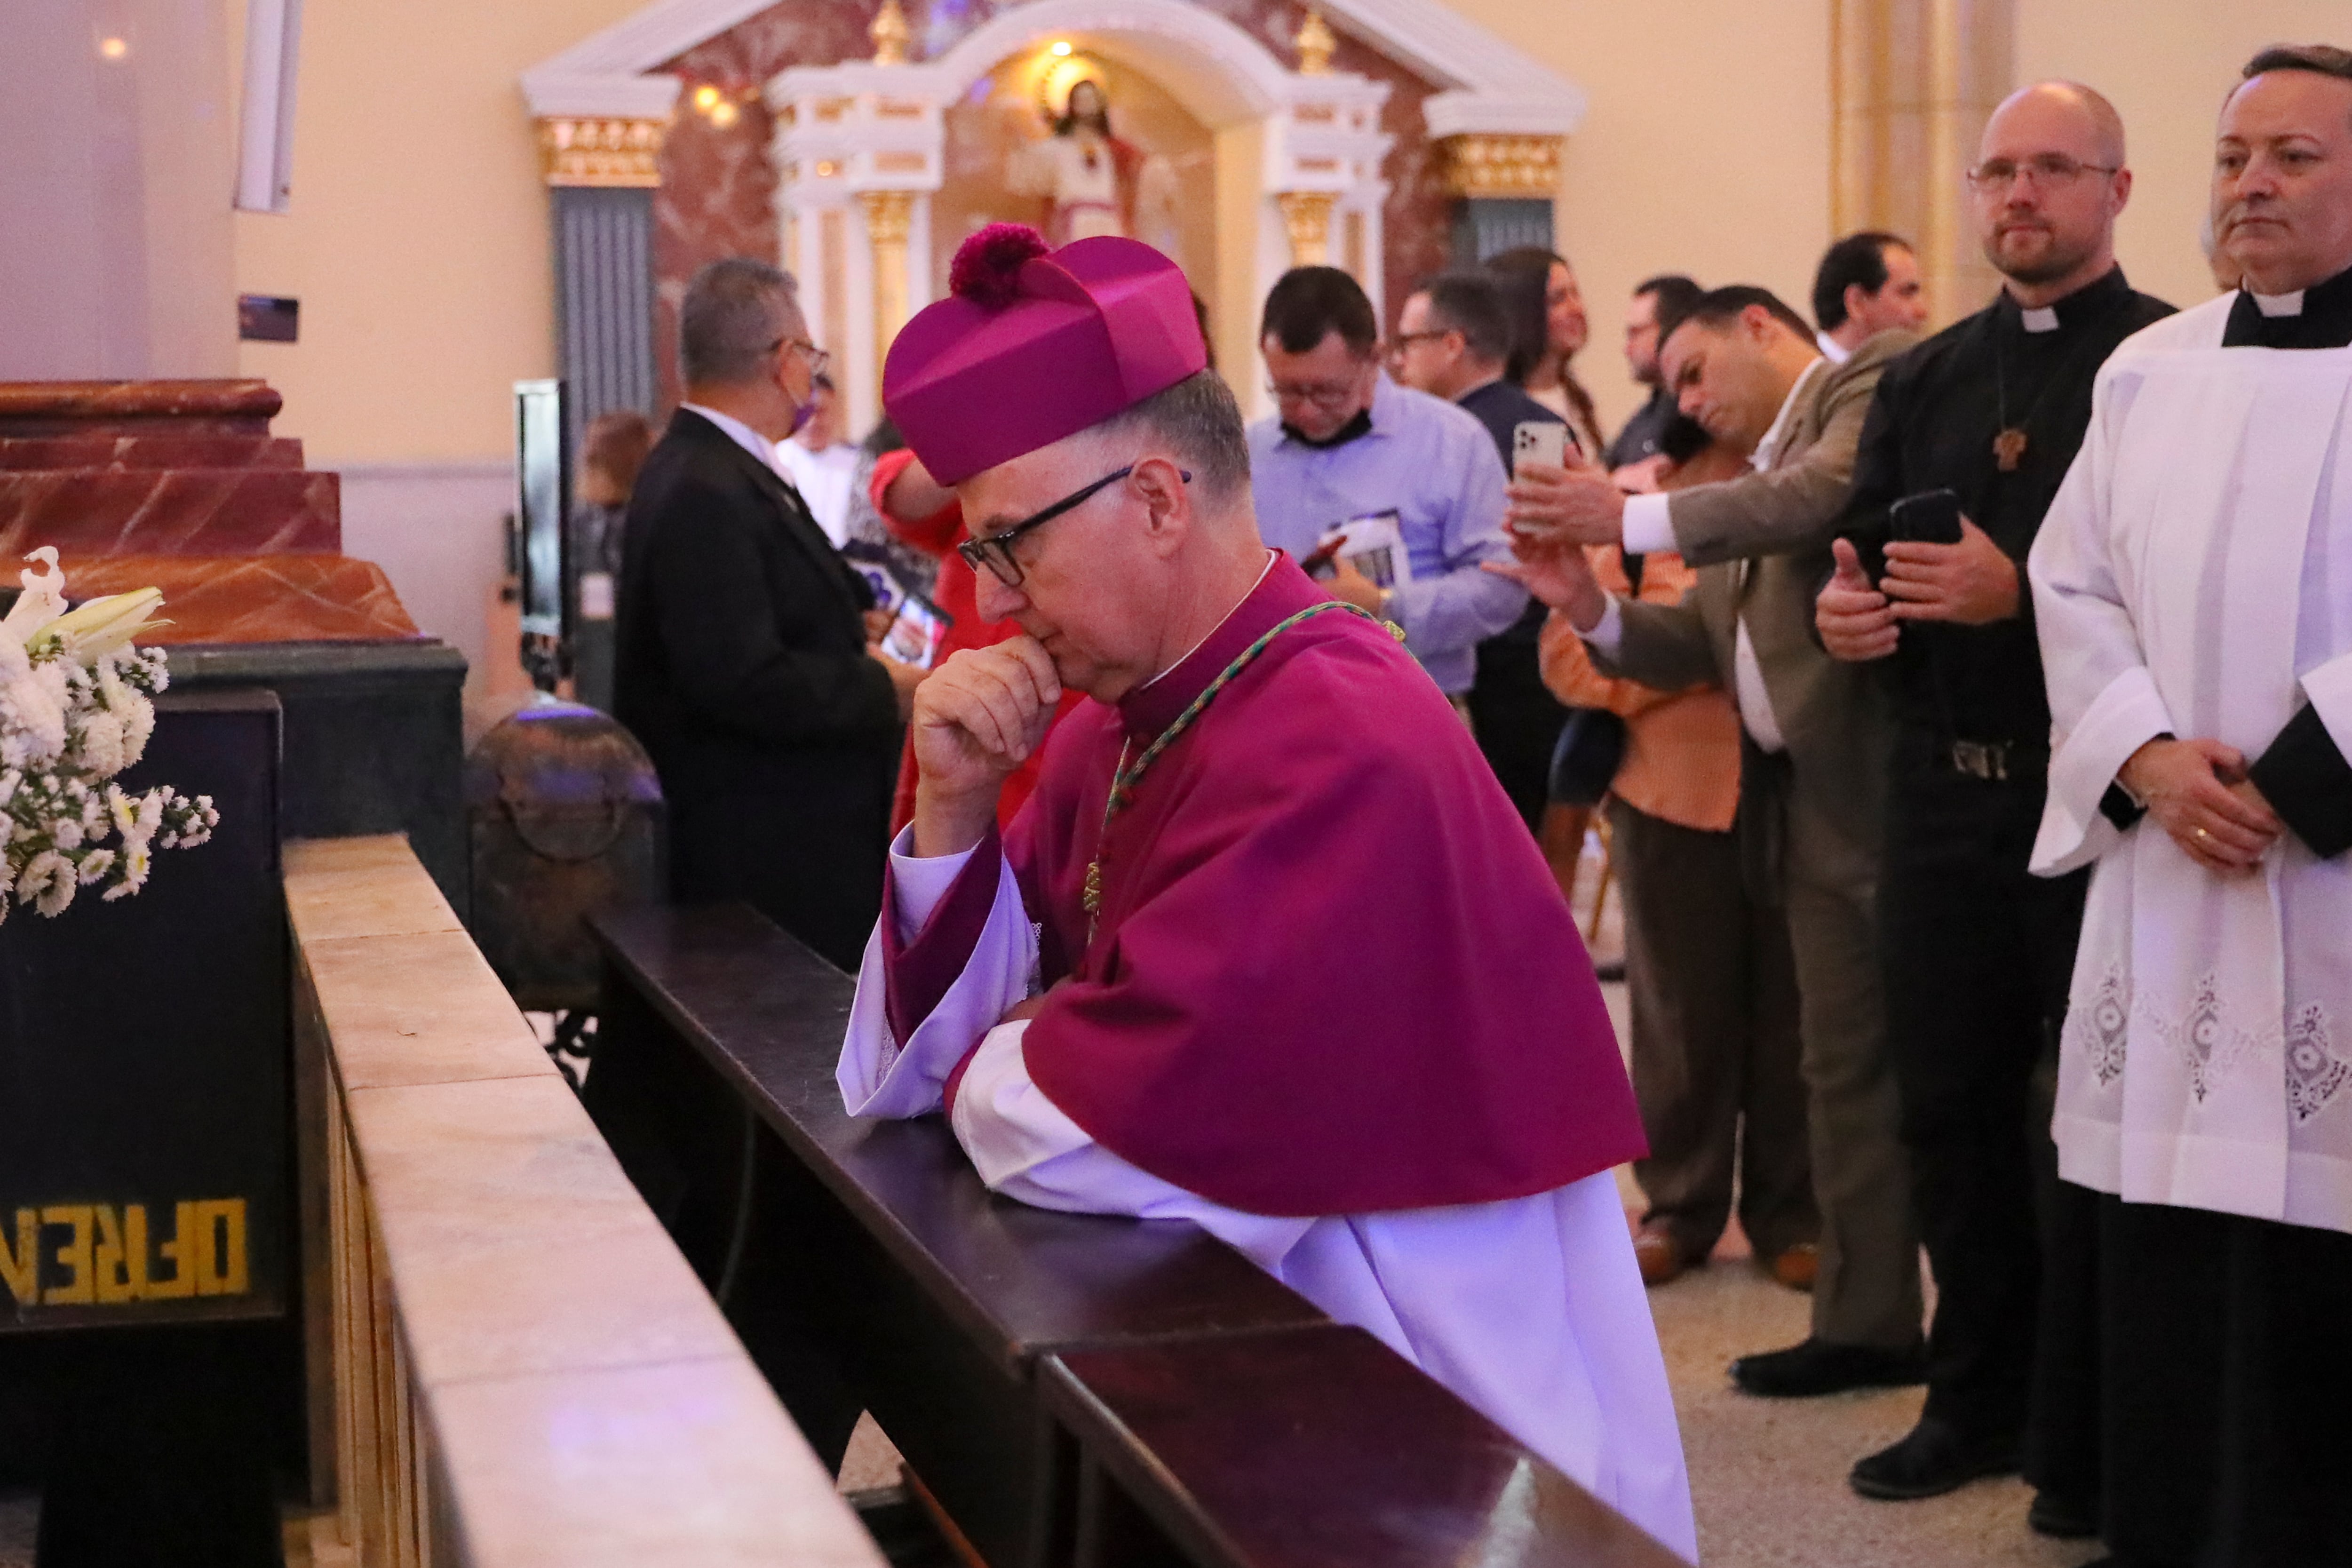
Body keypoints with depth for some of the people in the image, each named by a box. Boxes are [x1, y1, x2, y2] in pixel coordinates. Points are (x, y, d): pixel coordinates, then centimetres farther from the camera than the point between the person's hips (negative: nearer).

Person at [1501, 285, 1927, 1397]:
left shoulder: (1869, 385, -2)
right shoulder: (1750, 479, 23)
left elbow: (1833, 491, -22)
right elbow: (1701, 648, 19)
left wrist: (1634, 519, -18)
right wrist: (1586, 603, 2)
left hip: (1888, 772, -9)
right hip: (1808, 804, 9)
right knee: (1845, 1065, 11)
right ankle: (1866, 1322, 19)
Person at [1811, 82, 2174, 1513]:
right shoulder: (1925, 381, 15)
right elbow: (1863, 550, 16)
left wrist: (2023, 592, -22)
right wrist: (1848, 608, -5)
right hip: (1946, 790, 6)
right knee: (1953, 1102, 11)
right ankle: (1978, 1397, 26)